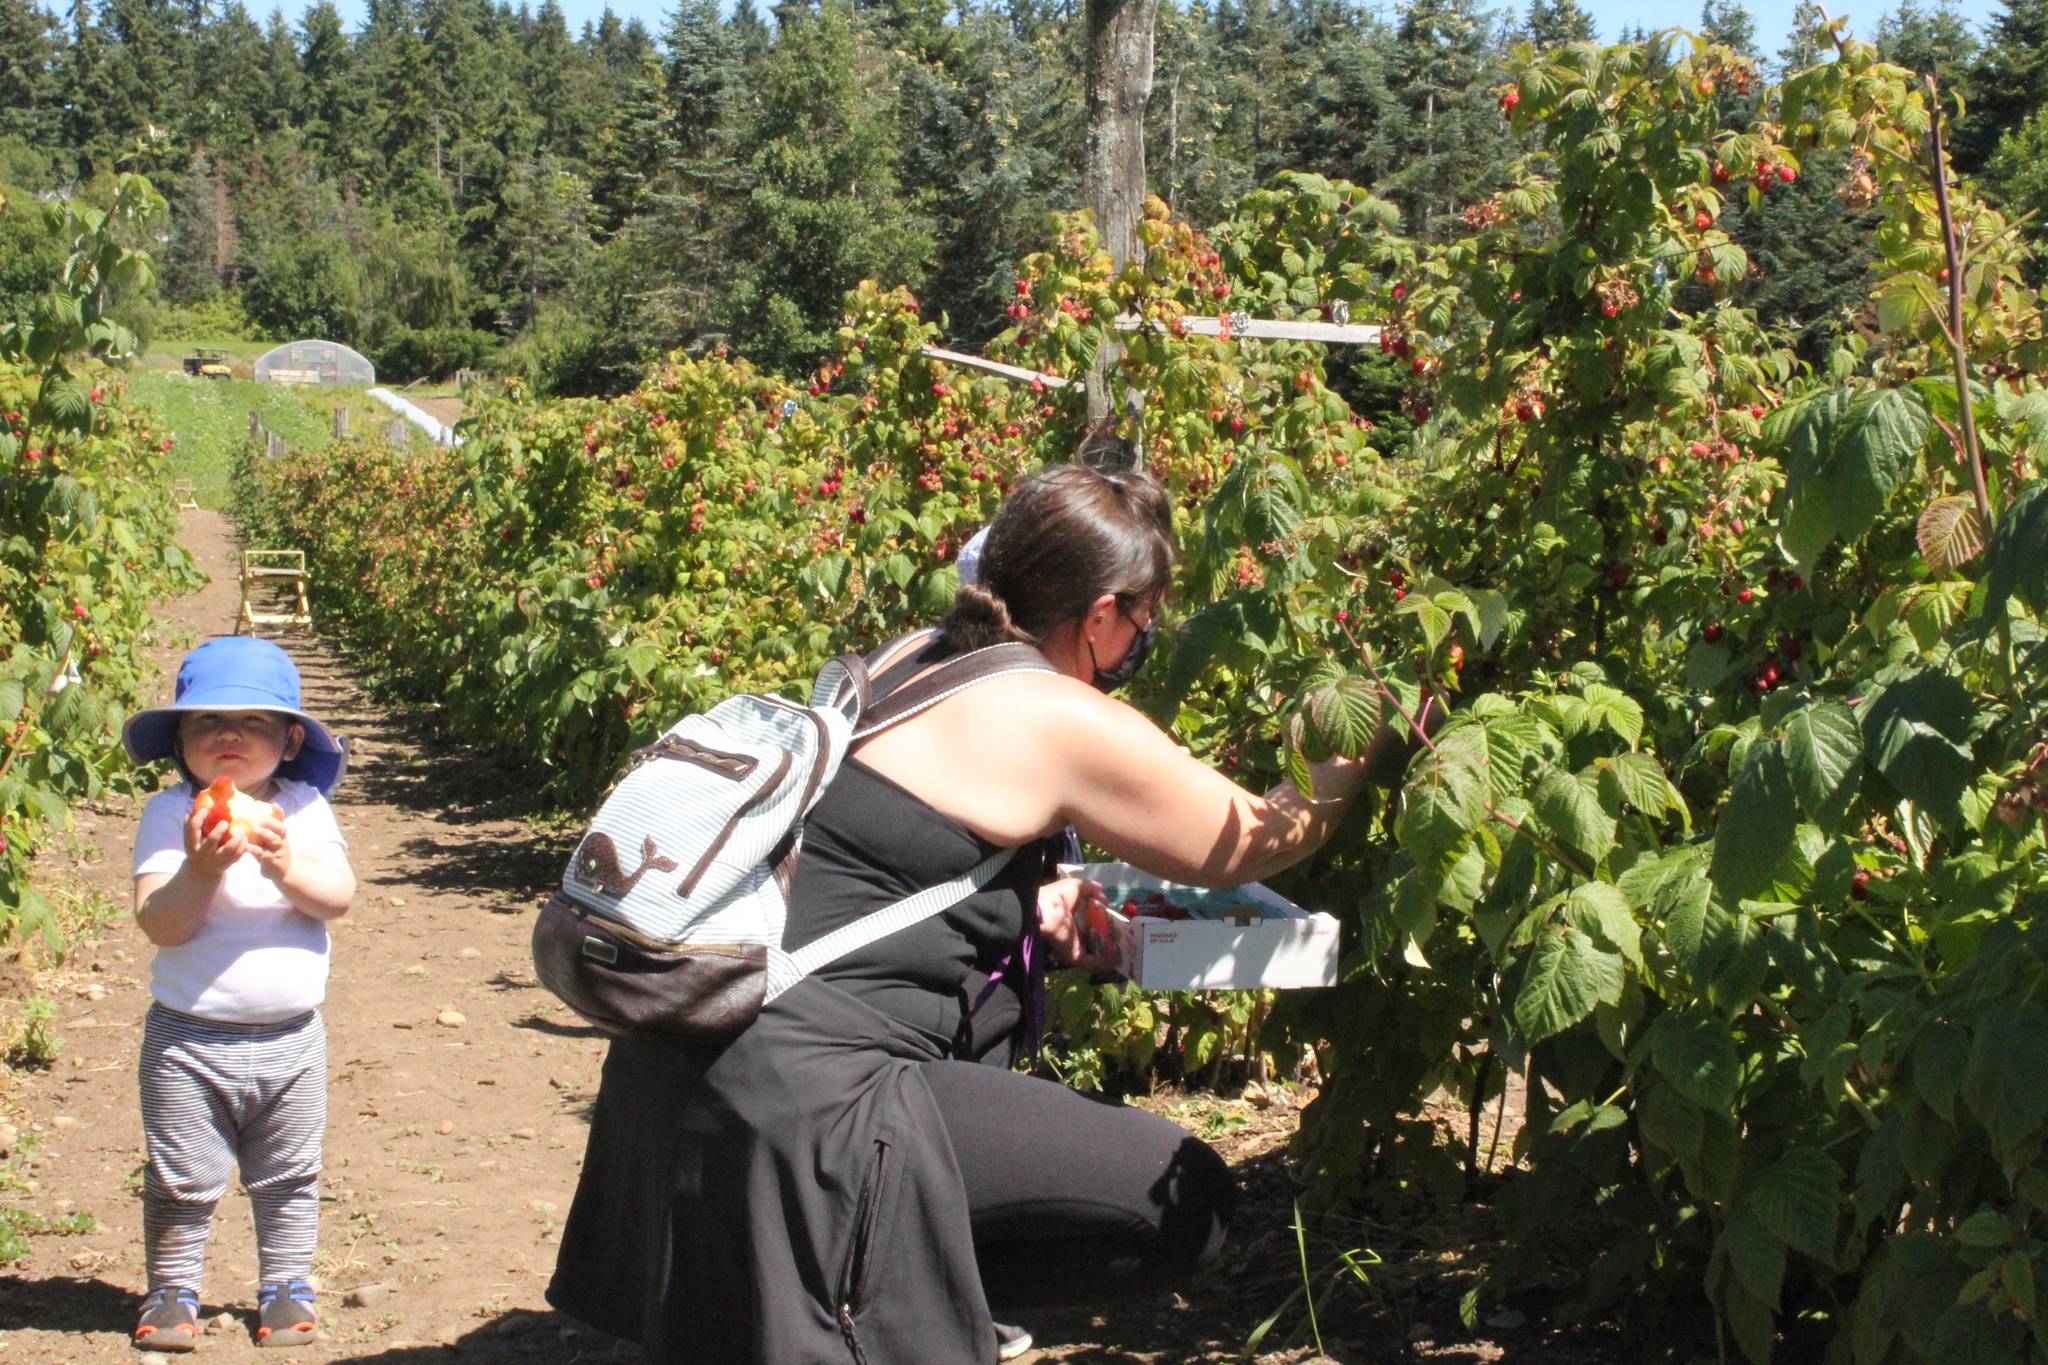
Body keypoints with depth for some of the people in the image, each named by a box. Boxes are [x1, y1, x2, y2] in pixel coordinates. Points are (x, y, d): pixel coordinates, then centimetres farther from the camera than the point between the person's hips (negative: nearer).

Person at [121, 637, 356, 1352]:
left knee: (289, 1178, 16)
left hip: (291, 1039, 2)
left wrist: (285, 866, -28)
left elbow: (339, 897, -11)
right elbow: (159, 924, -17)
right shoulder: (169, 815, -9)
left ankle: (286, 1287, 32)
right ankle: (172, 1291, 27)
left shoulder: (304, 807, -1)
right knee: (181, 1182, 8)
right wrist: (202, 871, -33)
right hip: (189, 1039, -2)